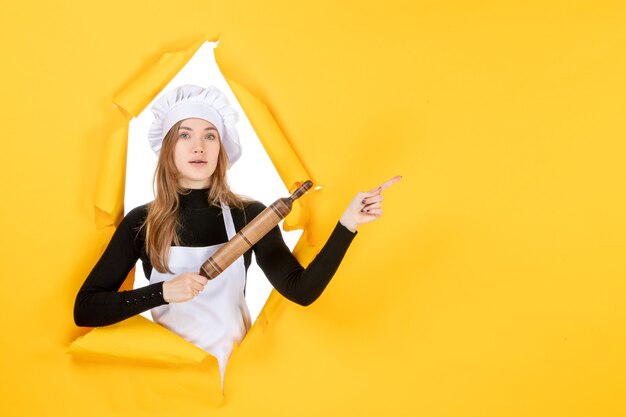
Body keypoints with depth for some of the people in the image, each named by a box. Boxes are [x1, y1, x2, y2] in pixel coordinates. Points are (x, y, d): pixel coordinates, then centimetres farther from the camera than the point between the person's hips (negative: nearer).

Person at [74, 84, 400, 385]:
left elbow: (302, 291, -11)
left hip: (235, 364, 1)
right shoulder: (141, 222, -6)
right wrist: (162, 292, -21)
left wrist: (347, 224, -20)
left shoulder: (250, 215, -5)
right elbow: (84, 310, -8)